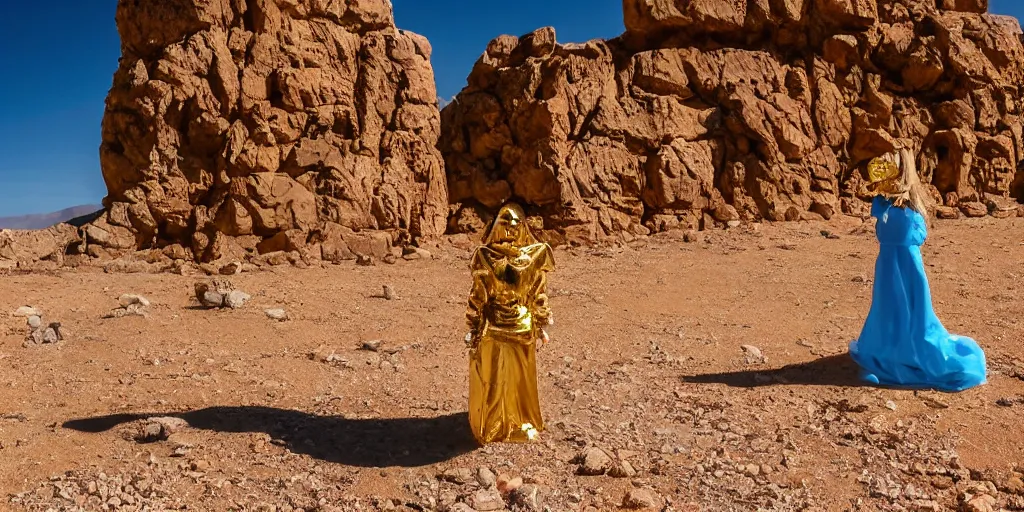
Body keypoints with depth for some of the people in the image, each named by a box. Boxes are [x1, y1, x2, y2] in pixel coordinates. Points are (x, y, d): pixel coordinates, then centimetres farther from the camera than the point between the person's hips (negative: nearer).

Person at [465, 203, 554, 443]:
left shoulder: (485, 256, -13)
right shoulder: (535, 255, -11)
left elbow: (477, 298, -9)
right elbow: (539, 297, -4)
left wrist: (474, 330, 0)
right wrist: (541, 328, 6)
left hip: (491, 328, -1)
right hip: (523, 328, 1)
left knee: (490, 380, 14)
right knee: (521, 378, 18)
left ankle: (490, 427, 27)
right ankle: (524, 425, 32)